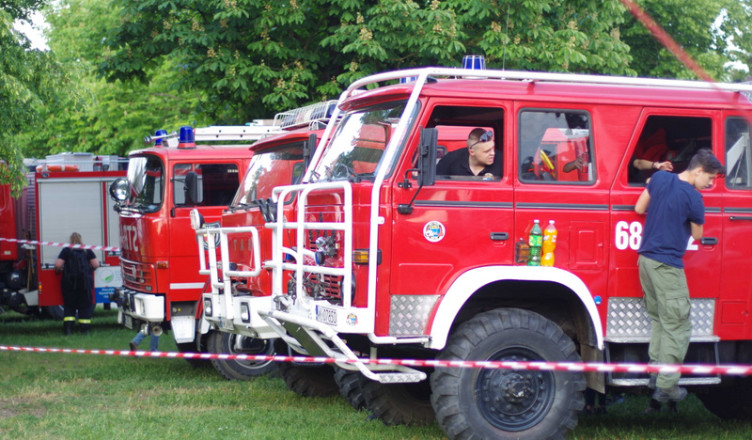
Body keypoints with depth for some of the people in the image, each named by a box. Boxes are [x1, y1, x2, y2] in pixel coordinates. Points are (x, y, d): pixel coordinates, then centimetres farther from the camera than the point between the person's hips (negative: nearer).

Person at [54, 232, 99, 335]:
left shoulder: (66, 250, 0)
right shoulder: (87, 251, 5)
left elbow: (58, 265, -6)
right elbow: (96, 265, 2)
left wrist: (58, 271, 15)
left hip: (69, 281, 0)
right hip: (85, 281, 1)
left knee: (69, 305, 7)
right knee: (85, 305, 7)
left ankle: (68, 328, -2)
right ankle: (84, 327, 4)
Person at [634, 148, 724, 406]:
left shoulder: (660, 178, 4)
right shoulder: (693, 197, -15)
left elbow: (639, 208, 13)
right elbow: (697, 235, -2)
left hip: (645, 258, 8)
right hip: (668, 266, -8)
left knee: (658, 319, 21)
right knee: (677, 327, 0)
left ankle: (656, 369, 21)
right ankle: (666, 387, 0)